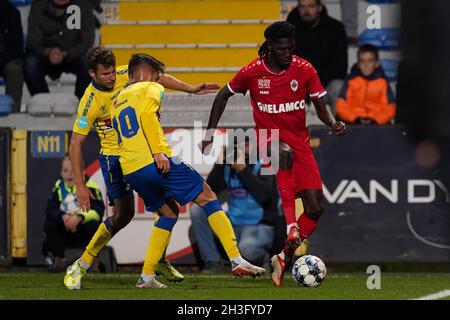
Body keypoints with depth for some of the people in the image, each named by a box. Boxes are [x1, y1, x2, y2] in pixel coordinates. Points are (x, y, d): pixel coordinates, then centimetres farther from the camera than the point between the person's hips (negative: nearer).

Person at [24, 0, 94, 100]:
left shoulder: (83, 8, -9)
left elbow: (87, 43, -13)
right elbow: (33, 42, -10)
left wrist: (64, 54, -31)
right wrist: (48, 52, -34)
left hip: (73, 57, 0)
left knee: (88, 64, -33)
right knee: (30, 64, -31)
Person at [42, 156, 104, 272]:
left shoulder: (90, 187, -11)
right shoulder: (59, 187, 1)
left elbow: (98, 211, -21)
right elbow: (50, 210, -8)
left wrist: (79, 218, -37)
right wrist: (63, 217, -30)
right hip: (65, 234, 3)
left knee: (93, 224, -32)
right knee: (49, 225, -20)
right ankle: (59, 259, -9)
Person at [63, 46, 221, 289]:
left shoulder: (125, 75, -8)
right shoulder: (90, 102, -21)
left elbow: (158, 78, 10)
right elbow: (76, 144, -18)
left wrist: (191, 89, 4)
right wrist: (80, 185, -21)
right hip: (114, 158, -6)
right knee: (123, 214, -13)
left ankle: (159, 261, 18)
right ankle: (81, 265, -1)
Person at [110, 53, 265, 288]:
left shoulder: (117, 103, 28)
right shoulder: (150, 89, 6)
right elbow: (146, 113, -15)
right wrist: (158, 152, -20)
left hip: (129, 170, 7)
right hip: (156, 162, -7)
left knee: (169, 211, 23)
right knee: (207, 198, 3)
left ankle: (147, 276, 11)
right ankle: (237, 261, -7)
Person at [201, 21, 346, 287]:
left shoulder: (305, 70, -4)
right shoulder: (252, 72, -6)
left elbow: (321, 108, 2)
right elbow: (224, 95, 9)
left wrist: (333, 123, -20)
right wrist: (210, 133, 4)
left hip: (300, 140, 3)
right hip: (268, 138, -3)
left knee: (315, 208, -9)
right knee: (285, 152, -42)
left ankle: (284, 257, 7)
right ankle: (289, 224, -48)